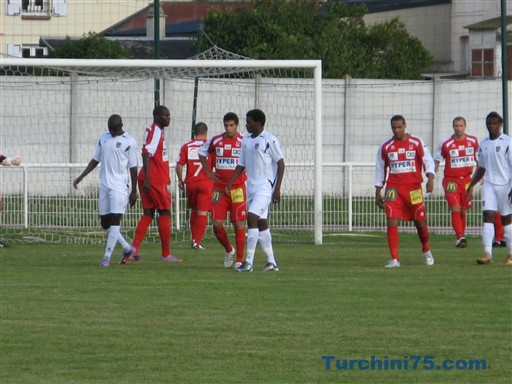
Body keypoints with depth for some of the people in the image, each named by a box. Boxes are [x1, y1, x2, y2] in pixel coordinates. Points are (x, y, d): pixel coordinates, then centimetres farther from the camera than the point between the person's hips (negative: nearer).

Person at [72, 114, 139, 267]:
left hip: (119, 187, -6)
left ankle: (107, 257, -15)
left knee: (115, 220, -12)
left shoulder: (129, 142, -4)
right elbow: (95, 160, 19)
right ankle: (127, 248, 24)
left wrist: (134, 191, -2)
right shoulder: (103, 138, 11)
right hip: (104, 185, 6)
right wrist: (80, 178, 13)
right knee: (105, 222, 7)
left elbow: (133, 168, -2)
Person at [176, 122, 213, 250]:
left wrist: (180, 180, 14)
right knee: (202, 213, 0)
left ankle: (194, 239, 19)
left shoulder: (186, 146, 3)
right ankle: (197, 242, -5)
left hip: (191, 183, 2)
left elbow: (179, 165, 0)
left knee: (194, 211, 19)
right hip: (206, 182, -2)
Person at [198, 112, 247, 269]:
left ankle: (239, 259, 4)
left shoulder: (244, 142, -4)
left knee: (238, 224, -3)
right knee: (217, 224, -4)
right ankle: (229, 250, 22)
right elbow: (201, 153, 20)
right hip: (219, 188, 3)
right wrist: (208, 172, 11)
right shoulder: (215, 141, 4)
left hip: (238, 188, -3)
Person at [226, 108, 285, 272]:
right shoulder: (246, 140, 12)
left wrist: (278, 188, -13)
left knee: (252, 218, -18)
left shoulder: (270, 140, -9)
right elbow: (241, 165, 18)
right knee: (262, 223, 9)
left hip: (265, 186, -8)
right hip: (251, 186, 8)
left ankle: (249, 262, -18)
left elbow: (280, 163, -9)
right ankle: (271, 263, 15)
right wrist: (229, 184, 7)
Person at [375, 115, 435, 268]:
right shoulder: (385, 146, 6)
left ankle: (426, 251, 33)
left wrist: (430, 179, -21)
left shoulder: (417, 143, 0)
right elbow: (380, 169, 13)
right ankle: (394, 259, -9)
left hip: (414, 187, -1)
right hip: (394, 189, 1)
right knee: (392, 222, -12)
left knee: (420, 222, 6)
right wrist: (378, 192, 11)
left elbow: (428, 161, -3)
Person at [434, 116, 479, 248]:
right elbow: (436, 161, 3)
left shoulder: (473, 141, 4)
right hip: (451, 181, -3)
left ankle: (461, 238, 18)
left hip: (467, 179, 3)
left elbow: (478, 158, 18)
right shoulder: (446, 144, -4)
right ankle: (460, 237, -22)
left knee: (463, 212, 8)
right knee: (455, 210, -16)